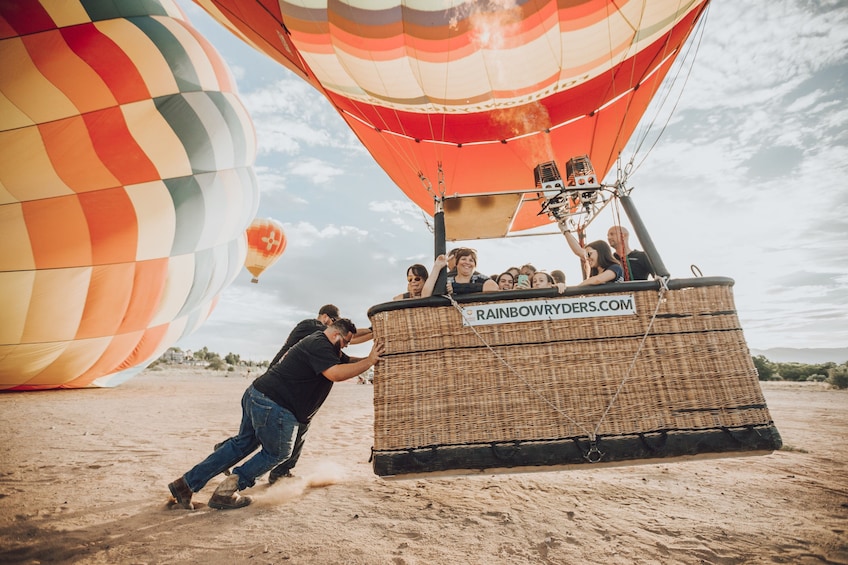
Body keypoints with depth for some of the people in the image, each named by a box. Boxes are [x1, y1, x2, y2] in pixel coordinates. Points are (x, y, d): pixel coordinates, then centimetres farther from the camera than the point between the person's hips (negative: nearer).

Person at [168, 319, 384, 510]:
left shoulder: (320, 344, 15)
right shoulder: (319, 345, -16)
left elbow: (348, 361, 21)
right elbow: (336, 374, -31)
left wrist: (370, 357, 10)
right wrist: (370, 361, -24)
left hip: (257, 395, 10)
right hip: (275, 406, -10)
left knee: (242, 444, 23)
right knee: (277, 453, 11)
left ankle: (187, 483, 29)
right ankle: (225, 493, 15)